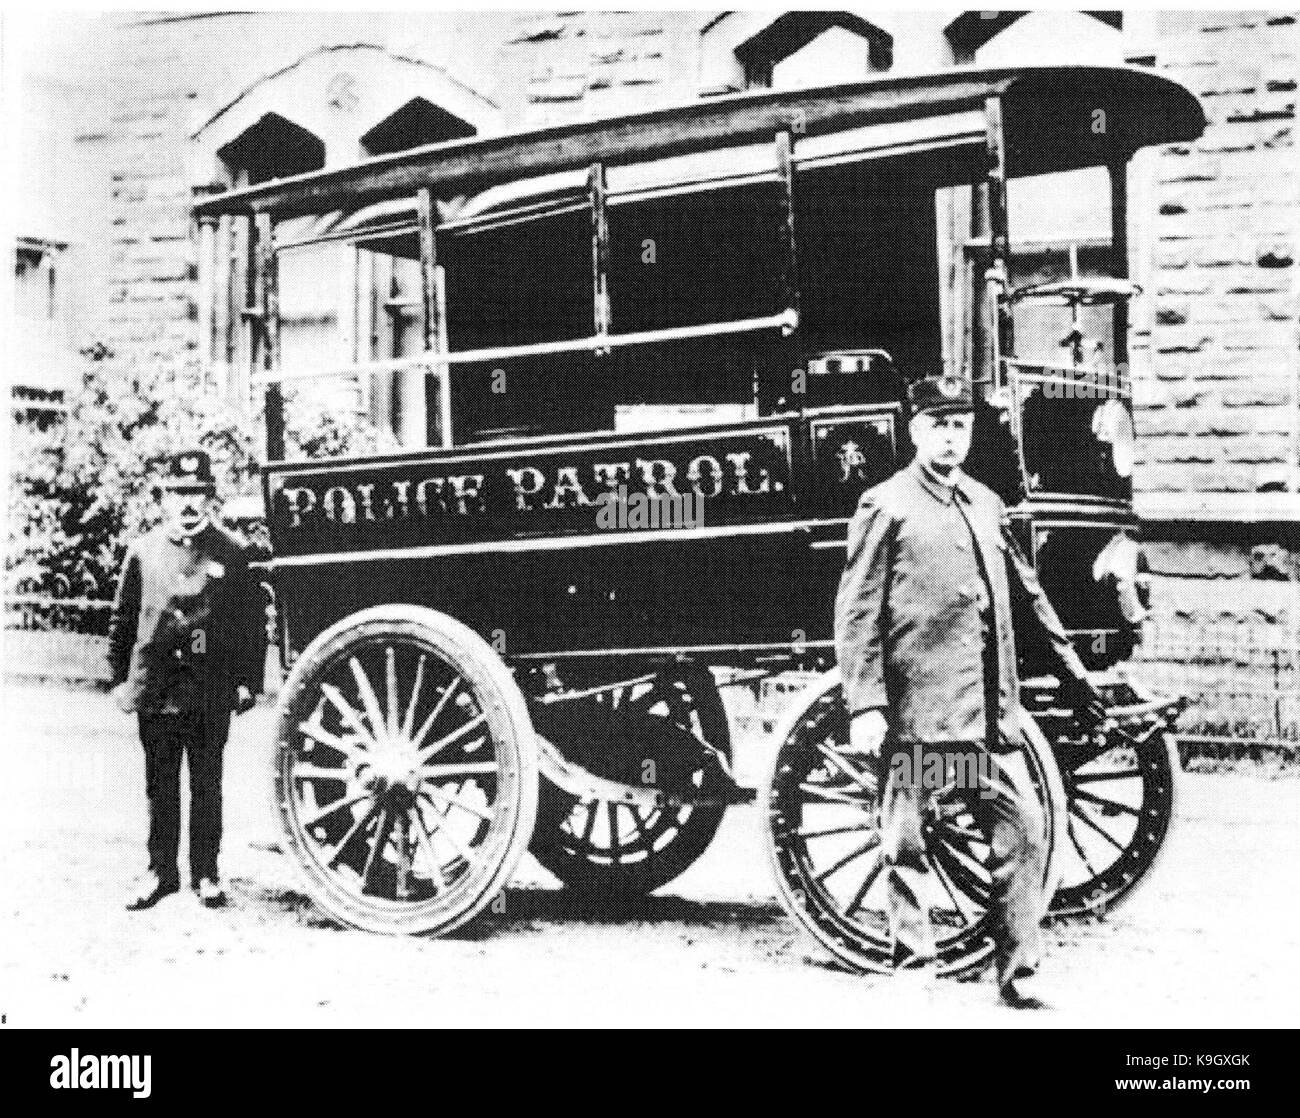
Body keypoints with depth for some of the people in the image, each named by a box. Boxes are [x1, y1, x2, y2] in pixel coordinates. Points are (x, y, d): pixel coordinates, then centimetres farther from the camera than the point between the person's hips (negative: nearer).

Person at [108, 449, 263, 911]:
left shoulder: (230, 552, 2)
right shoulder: (143, 551, 5)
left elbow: (251, 621, 3)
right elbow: (122, 619, 10)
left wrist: (247, 681, 0)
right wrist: (120, 677, 5)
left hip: (212, 692, -1)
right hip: (156, 690, 1)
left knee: (206, 785, 7)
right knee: (161, 786, 9)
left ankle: (206, 874, 17)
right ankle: (160, 871, 21)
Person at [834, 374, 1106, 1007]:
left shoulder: (986, 504, 17)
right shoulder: (885, 506, -1)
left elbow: (1027, 595, 24)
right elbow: (855, 614, -6)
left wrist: (1073, 673, 24)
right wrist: (864, 706, -13)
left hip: (986, 712, 6)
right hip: (913, 708, -5)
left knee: (1023, 832, 3)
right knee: (907, 848, 1)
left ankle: (1017, 975, 14)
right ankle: (915, 973, 14)